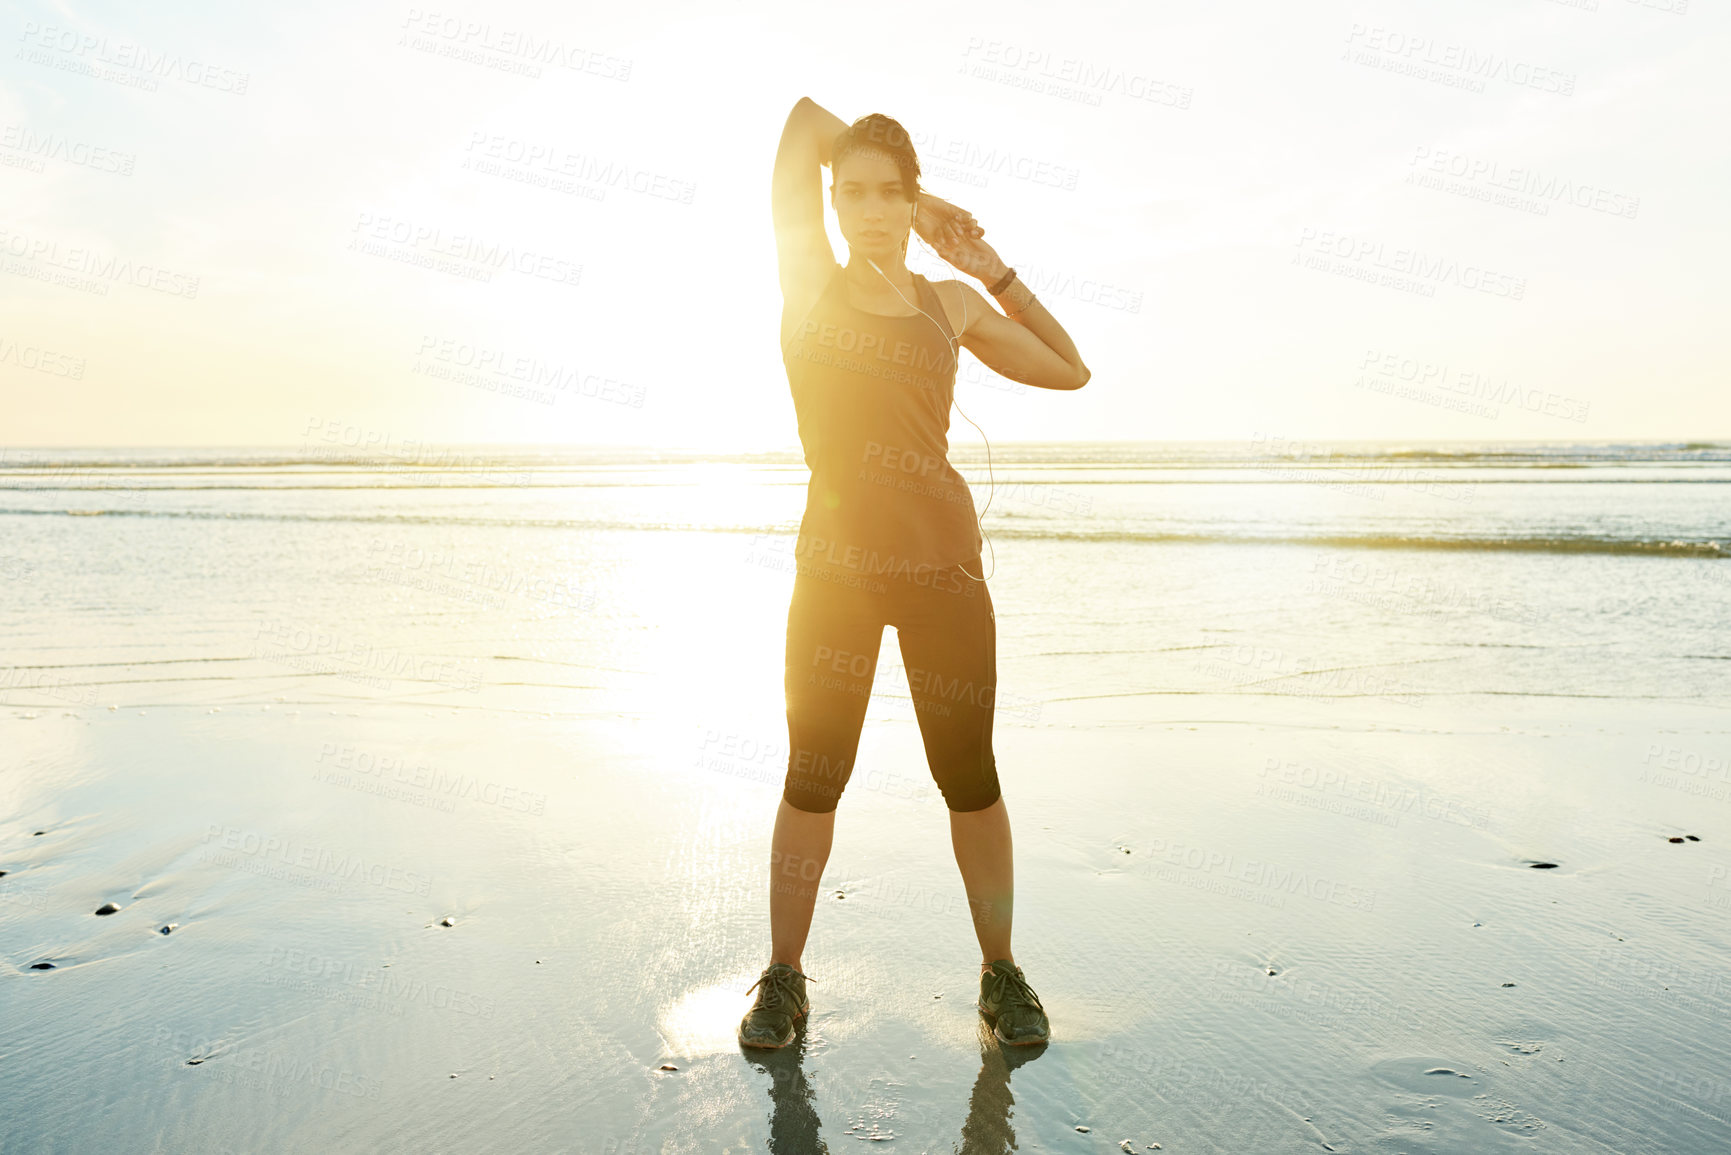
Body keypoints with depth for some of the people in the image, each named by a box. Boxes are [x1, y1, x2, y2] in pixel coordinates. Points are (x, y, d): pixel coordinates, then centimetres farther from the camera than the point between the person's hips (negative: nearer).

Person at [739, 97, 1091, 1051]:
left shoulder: (950, 304, 11)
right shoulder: (809, 280, 6)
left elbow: (1069, 370, 17)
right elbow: (807, 113, 5)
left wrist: (991, 267, 13)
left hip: (943, 559, 2)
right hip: (834, 563, -1)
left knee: (968, 776, 6)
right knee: (813, 777, 4)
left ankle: (1001, 974, 23)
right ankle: (783, 980, 21)